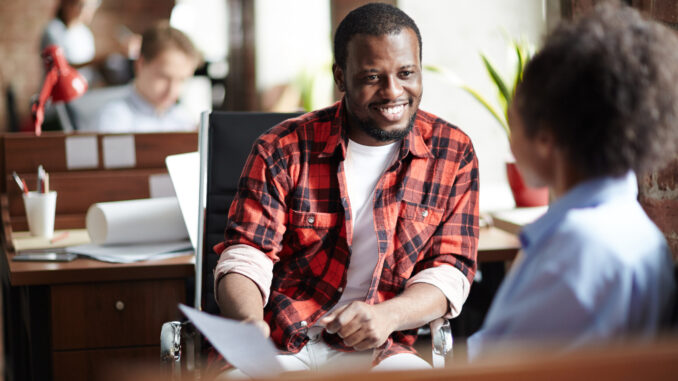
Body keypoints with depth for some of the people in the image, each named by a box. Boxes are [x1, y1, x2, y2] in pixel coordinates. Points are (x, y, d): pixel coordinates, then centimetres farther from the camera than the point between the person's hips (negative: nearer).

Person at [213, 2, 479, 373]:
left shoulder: (453, 153, 5)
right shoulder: (284, 149, 0)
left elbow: (449, 270, 2)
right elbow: (245, 257, -3)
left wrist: (387, 315, -19)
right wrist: (248, 325, -27)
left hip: (376, 350, 2)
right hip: (274, 347, -2)